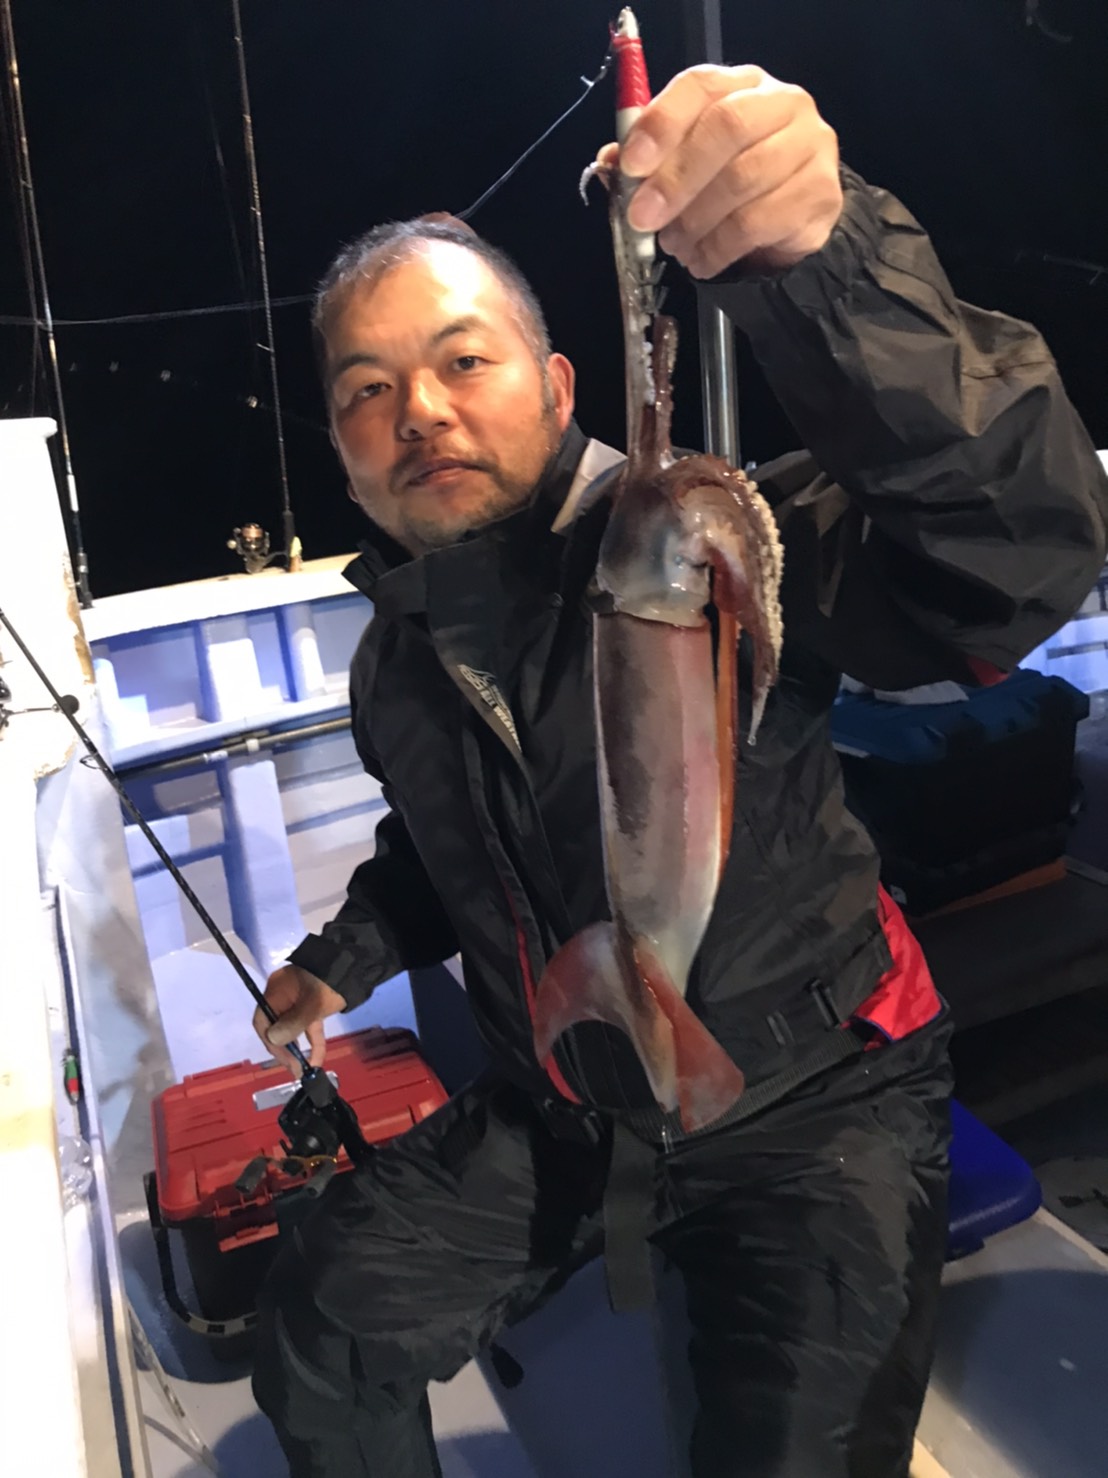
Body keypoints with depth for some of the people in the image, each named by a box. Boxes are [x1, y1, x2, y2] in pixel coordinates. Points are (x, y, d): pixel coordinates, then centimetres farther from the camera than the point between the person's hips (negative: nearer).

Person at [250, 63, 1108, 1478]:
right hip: (557, 1114, 6)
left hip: (813, 1102, -5)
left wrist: (827, 262, -51)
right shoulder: (394, 661, 2)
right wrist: (348, 958, 7)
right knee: (318, 1333, 4)